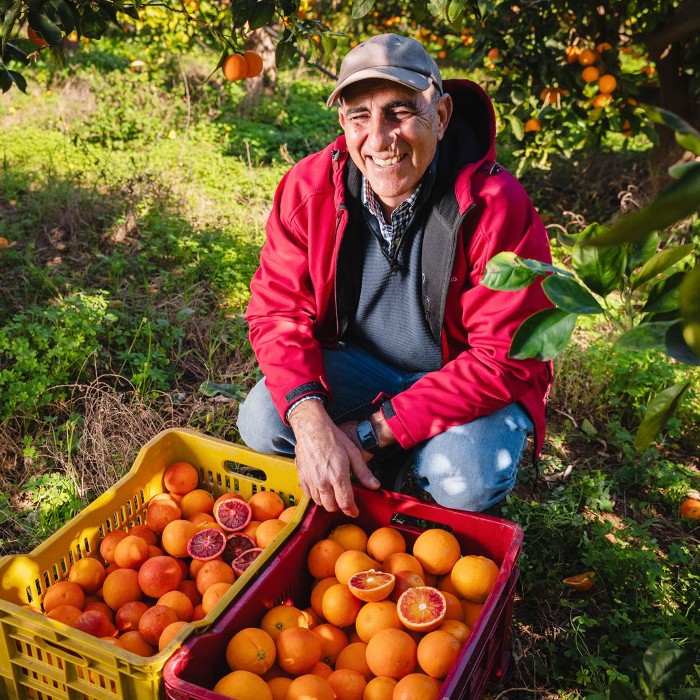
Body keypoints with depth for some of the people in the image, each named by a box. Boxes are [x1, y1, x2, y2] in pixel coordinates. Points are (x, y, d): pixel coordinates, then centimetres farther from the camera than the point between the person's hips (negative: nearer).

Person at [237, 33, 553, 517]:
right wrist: (310, 420, -34)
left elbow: (506, 357, -24)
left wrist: (371, 431, -28)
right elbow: (279, 310, -13)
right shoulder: (308, 187, -13)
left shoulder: (497, 207, -24)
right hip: (355, 365, 3)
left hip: (461, 382, -2)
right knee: (262, 422, -21)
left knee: (465, 482, -30)